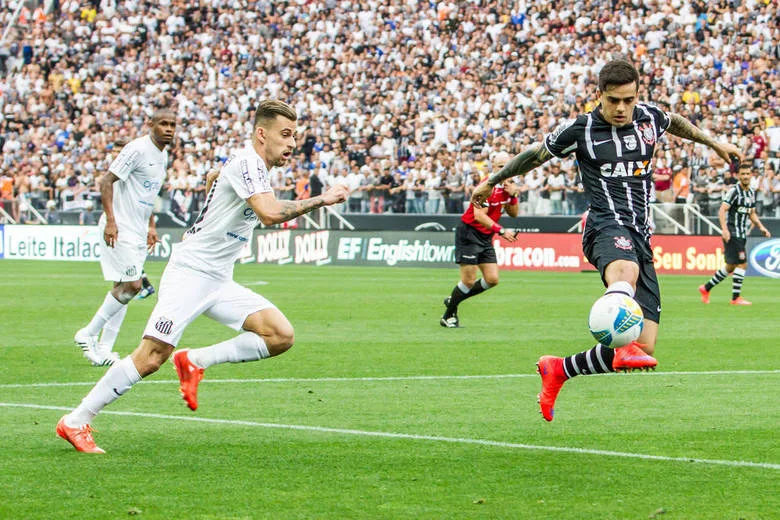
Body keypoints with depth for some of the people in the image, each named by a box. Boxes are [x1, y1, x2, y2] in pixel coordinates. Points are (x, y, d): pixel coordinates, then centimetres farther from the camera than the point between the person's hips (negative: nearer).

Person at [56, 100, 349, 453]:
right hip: (189, 273, -9)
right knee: (151, 357, -16)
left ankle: (195, 361, 1)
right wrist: (320, 200, -21)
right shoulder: (247, 162, -14)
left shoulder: (257, 169, 15)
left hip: (219, 282, 9)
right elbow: (271, 213, -29)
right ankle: (76, 422, -5)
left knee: (281, 335, -8)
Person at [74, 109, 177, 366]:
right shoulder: (137, 149, -14)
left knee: (125, 288, 6)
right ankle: (88, 334, -2)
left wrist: (151, 226, 21)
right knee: (131, 285, -14)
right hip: (120, 229, -9)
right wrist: (110, 220, -23)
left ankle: (104, 349, 9)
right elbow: (107, 181, -17)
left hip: (138, 231, 9)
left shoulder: (163, 155, 15)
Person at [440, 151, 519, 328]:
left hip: (486, 238, 8)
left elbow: (513, 213, 10)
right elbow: (479, 215, -27)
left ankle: (454, 300, 19)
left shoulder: (507, 185, 5)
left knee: (492, 279, 1)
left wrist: (513, 196, -8)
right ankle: (449, 315, 9)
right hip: (469, 233, -8)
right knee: (469, 280, -10)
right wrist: (501, 231, -31)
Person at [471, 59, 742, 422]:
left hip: (641, 235, 5)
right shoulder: (579, 129, 2)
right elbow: (535, 154, 18)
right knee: (626, 270, -45)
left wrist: (714, 143, 50)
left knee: (644, 347, -4)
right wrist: (492, 181, 29)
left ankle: (558, 370, 16)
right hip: (606, 225, -5)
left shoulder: (649, 118, 13)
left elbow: (675, 122, 38)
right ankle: (623, 344, -72)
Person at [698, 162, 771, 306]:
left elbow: (752, 213, 25)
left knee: (731, 267, 13)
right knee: (742, 264, -13)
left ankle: (706, 288, 26)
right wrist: (724, 229, -30)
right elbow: (722, 210, -19)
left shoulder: (751, 193, 14)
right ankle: (736, 298, -6)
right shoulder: (734, 191, -12)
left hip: (742, 235, 9)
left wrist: (761, 227, 12)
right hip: (732, 234, -9)